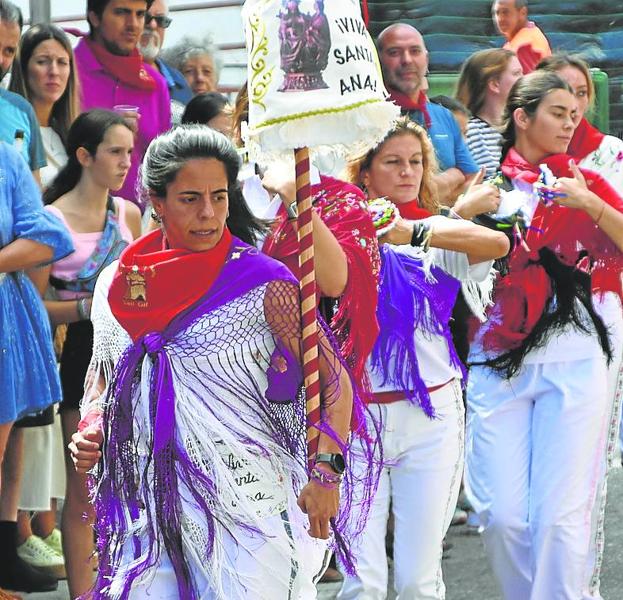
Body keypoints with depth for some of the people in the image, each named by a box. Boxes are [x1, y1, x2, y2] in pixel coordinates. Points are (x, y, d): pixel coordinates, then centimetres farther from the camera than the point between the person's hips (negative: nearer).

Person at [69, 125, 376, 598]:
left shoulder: (264, 285, -5)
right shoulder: (117, 286, 8)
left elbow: (334, 381, -6)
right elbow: (102, 379, 22)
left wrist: (326, 471, -19)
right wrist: (90, 432, 2)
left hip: (249, 504, -3)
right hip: (149, 506, 4)